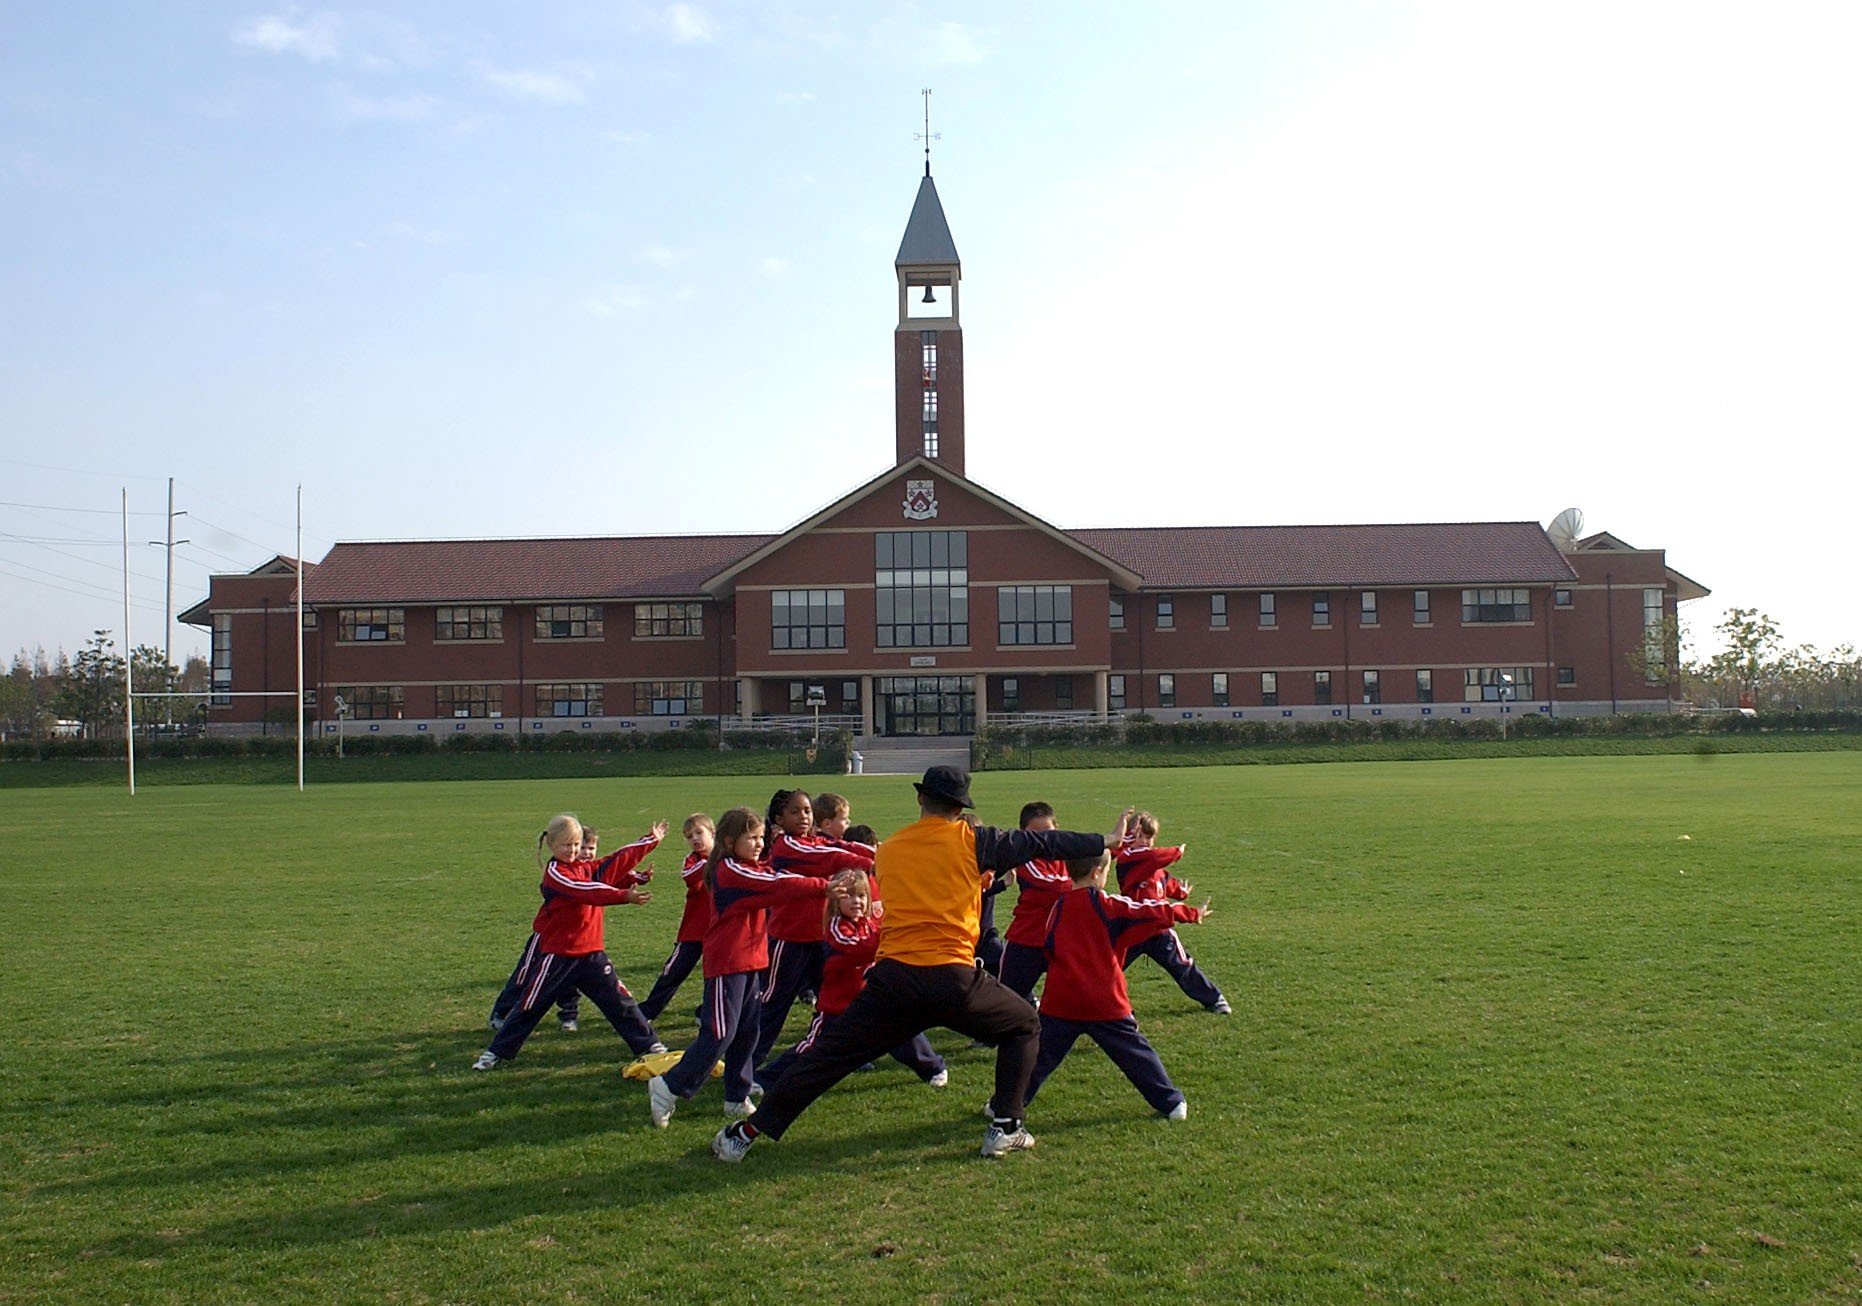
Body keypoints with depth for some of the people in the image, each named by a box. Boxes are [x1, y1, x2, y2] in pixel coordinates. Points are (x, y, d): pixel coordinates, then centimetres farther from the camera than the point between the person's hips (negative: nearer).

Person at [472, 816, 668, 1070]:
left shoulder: (587, 868, 7)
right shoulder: (554, 872, -15)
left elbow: (620, 861, 12)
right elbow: (588, 892, -28)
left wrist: (652, 839, 8)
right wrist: (624, 895, -38)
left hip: (591, 952, 5)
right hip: (555, 953, -5)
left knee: (618, 999, 5)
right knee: (531, 1004, 5)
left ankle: (648, 1044, 13)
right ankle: (497, 1052, 19)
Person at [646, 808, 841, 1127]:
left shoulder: (754, 870, 15)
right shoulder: (729, 869, -14)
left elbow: (779, 888, 2)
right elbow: (780, 884, -20)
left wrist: (823, 888, -13)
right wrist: (825, 886, -21)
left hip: (751, 961, 9)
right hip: (727, 963, -9)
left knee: (747, 1032, 10)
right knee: (720, 1033, -7)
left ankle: (737, 1098, 19)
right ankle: (668, 1087, 4)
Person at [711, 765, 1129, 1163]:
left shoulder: (887, 850, 14)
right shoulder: (970, 840, 3)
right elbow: (1039, 842, 8)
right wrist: (1107, 841, 16)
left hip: (893, 977, 3)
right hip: (953, 978, -3)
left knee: (828, 1056, 11)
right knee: (1025, 1027, 21)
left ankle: (745, 1133, 12)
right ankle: (1005, 1128, 15)